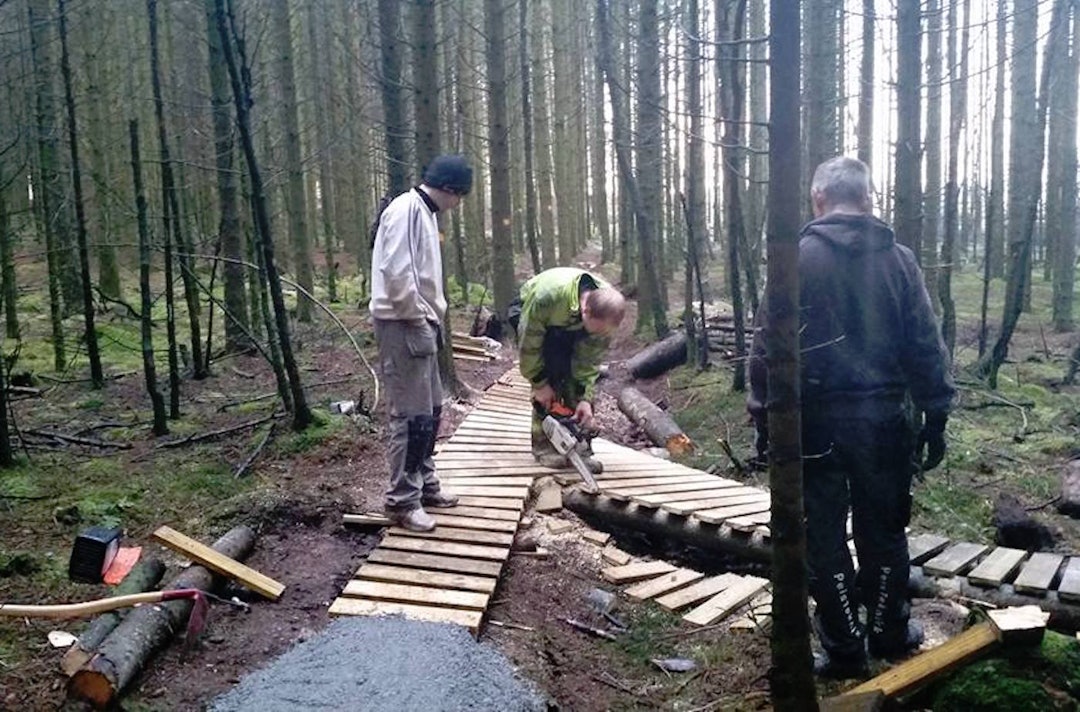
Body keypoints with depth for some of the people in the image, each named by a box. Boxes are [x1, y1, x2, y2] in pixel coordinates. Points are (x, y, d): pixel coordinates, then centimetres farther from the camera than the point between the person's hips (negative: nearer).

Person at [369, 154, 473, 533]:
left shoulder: (424, 212, 16)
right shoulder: (406, 210, -15)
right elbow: (396, 272, -24)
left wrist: (433, 317, 12)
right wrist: (422, 317, -15)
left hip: (419, 325, 10)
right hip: (402, 325, -10)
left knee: (431, 409, 16)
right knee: (412, 415, -7)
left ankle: (424, 484, 28)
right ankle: (402, 501, 2)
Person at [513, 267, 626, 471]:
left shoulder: (606, 308, -30)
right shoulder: (548, 295, -45)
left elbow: (591, 358, -20)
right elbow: (529, 342, -31)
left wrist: (585, 398, -24)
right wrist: (539, 383, -24)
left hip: (569, 326, 4)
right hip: (530, 315, -4)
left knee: (580, 372, -10)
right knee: (550, 373, -19)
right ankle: (543, 444, -9)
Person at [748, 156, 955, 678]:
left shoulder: (797, 258, -6)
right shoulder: (898, 258, 2)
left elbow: (767, 345, -9)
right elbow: (926, 347, 3)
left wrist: (763, 416, -1)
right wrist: (935, 417, 10)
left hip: (816, 418, -3)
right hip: (883, 416, 3)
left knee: (823, 536, 8)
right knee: (883, 529, 17)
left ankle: (844, 649, 16)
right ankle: (889, 634, 32)